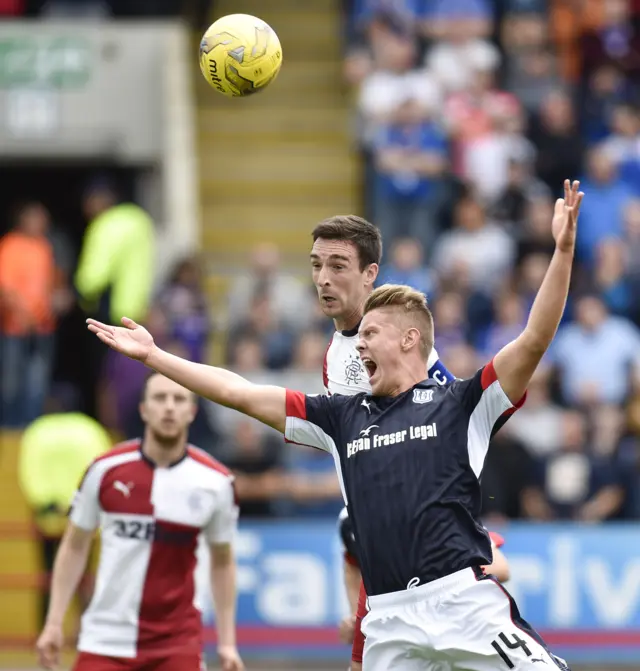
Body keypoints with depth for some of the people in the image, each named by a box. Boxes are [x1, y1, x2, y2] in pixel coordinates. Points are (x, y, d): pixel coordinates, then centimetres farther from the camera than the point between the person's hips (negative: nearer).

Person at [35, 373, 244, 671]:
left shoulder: (215, 482, -3)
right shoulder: (106, 469, -4)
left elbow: (222, 563, 10)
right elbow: (74, 548, 7)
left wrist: (227, 642, 6)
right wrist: (54, 623, 3)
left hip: (177, 644, 0)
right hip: (105, 640, 0)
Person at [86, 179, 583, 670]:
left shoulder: (459, 405, 4)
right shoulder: (343, 417, 18)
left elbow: (535, 341, -7)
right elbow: (241, 394, 21)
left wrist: (563, 251, -18)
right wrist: (152, 356, 22)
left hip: (466, 604, -5)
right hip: (389, 621, 5)